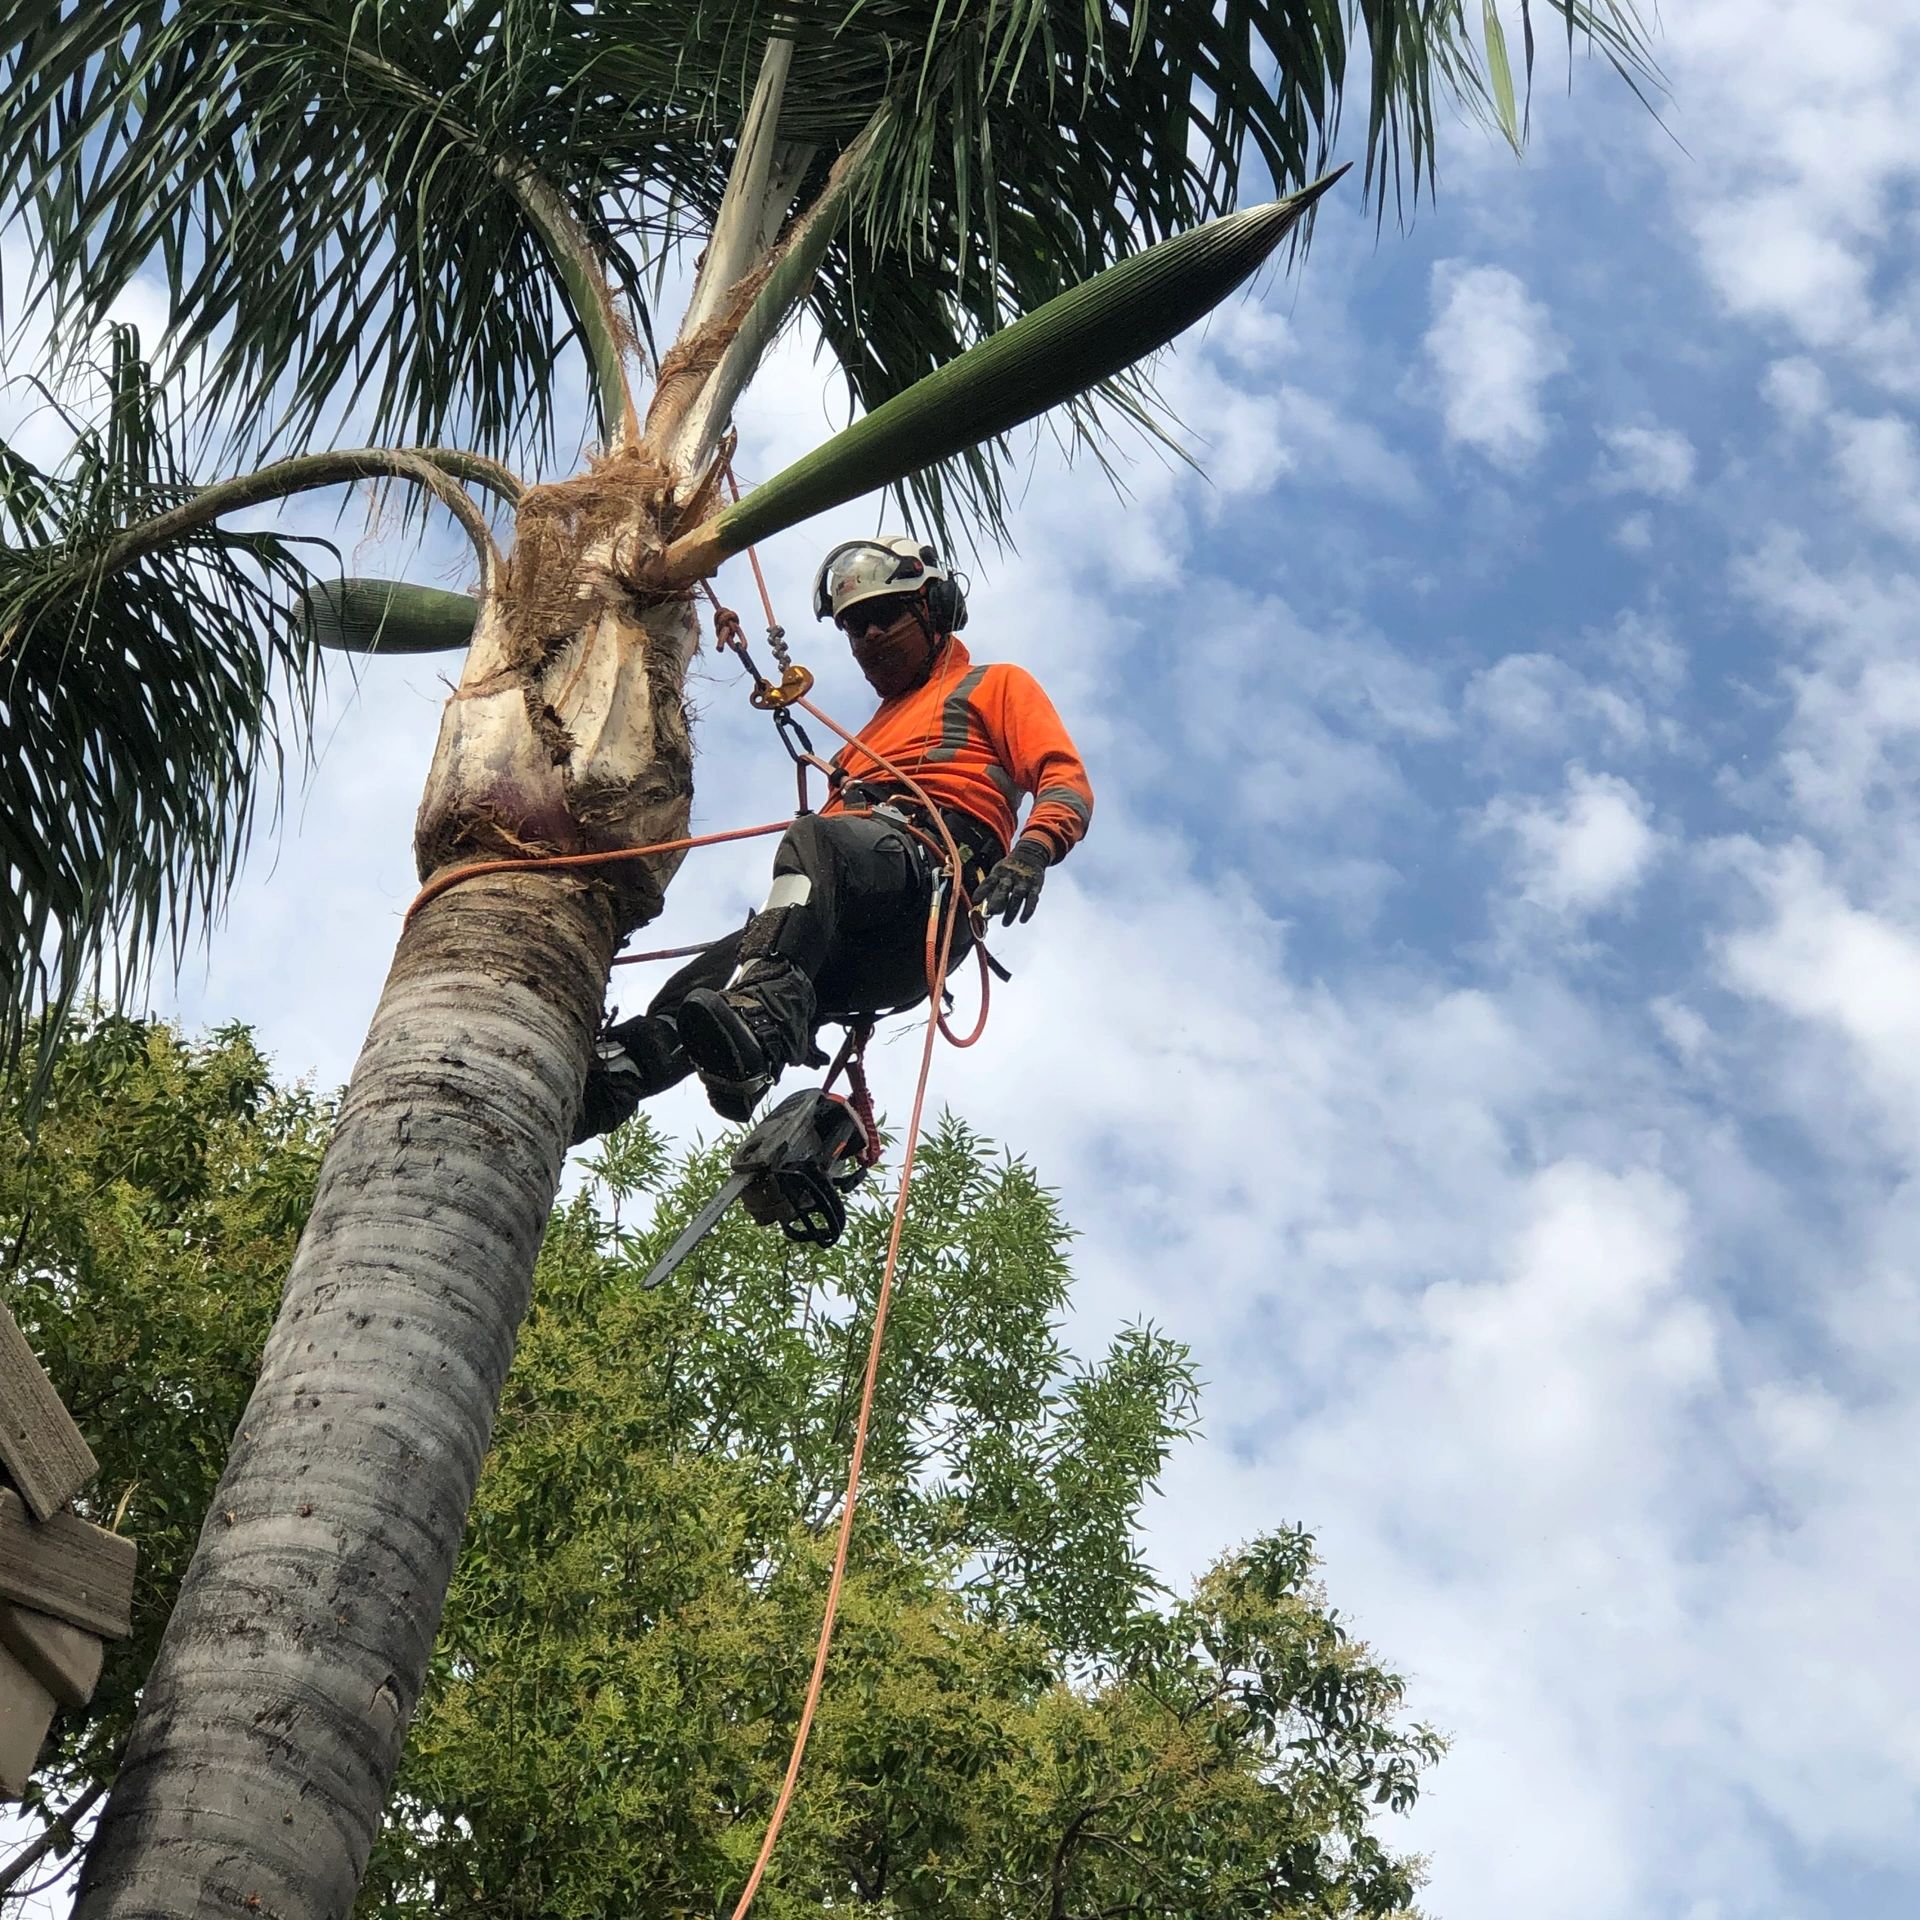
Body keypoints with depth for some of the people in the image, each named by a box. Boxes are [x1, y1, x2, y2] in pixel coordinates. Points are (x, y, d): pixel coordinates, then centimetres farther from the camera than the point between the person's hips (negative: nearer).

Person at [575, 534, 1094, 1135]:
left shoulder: (996, 686, 25)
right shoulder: (871, 735, 46)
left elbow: (1066, 782, 8)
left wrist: (1031, 851, -15)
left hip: (934, 870, -7)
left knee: (814, 841, -40)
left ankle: (759, 1018, -64)